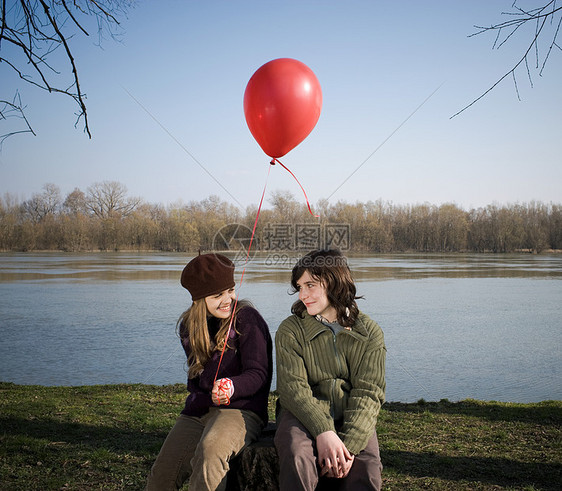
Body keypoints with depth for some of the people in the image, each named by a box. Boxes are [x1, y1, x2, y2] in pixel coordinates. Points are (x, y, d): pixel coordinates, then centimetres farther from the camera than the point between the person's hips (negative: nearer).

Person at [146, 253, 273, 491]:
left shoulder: (247, 318, -9)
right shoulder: (188, 327, 10)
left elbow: (258, 373, -12)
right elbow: (195, 379, 14)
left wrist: (233, 387, -33)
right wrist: (211, 394, -8)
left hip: (241, 410, -5)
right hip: (197, 411, 6)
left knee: (209, 451, -36)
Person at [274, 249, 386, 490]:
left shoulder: (369, 332, 2)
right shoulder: (291, 330, 0)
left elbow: (368, 392, -5)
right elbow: (293, 387, -10)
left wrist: (348, 443, -19)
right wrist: (323, 433, -25)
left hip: (352, 418, 1)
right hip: (302, 414, 0)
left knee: (366, 467, -25)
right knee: (297, 458, -30)